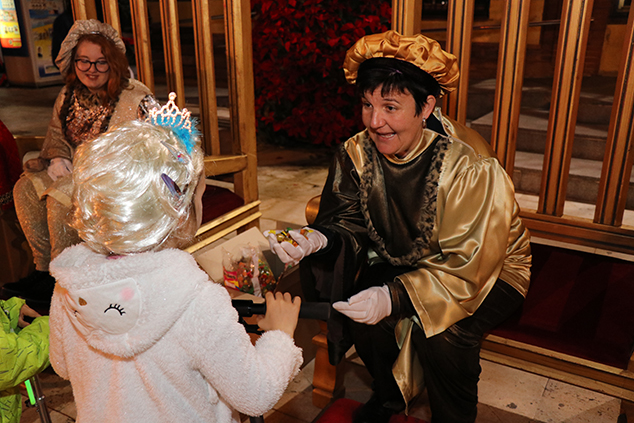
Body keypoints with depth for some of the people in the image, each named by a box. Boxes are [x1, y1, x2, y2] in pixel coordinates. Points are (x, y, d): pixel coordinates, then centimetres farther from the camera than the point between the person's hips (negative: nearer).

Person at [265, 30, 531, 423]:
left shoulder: (472, 167, -31)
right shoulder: (357, 153, -14)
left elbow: (466, 268, -28)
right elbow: (352, 224, -7)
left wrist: (396, 297, -39)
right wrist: (320, 239, -30)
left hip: (490, 270, -4)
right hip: (406, 260, 5)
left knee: (441, 331, -28)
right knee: (357, 303, -17)